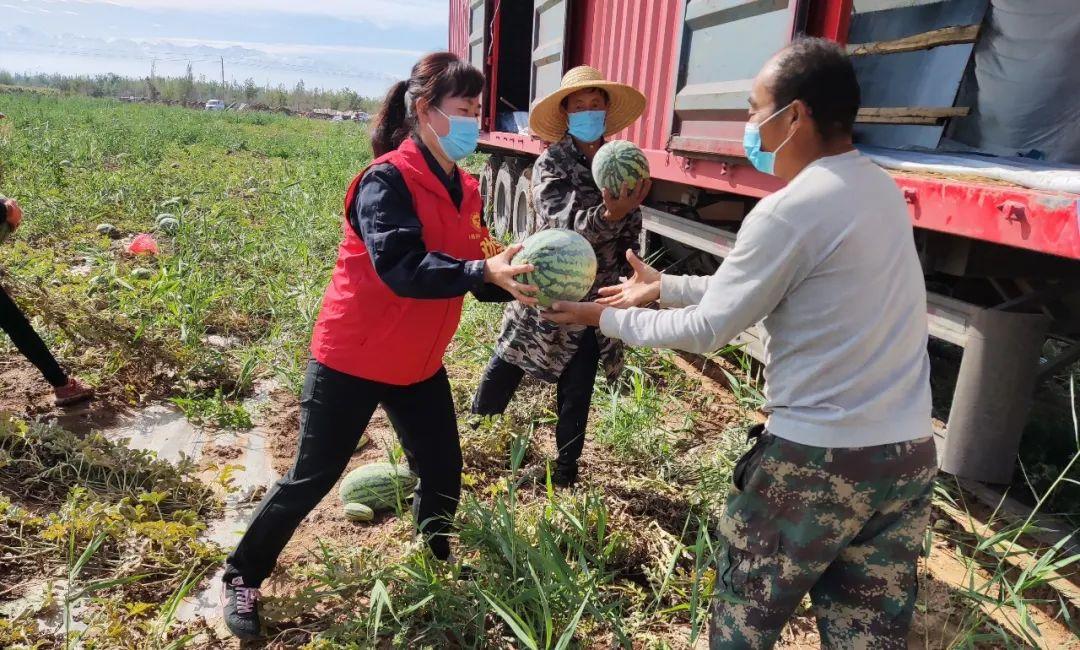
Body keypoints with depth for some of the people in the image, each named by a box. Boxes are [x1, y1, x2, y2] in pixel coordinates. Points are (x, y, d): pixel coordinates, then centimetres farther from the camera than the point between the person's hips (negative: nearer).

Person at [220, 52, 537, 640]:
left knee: (444, 475, 13)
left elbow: (475, 269, 4)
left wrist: (518, 281, -14)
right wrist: (483, 271, -42)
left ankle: (437, 567, 42)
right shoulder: (387, 179, -20)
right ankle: (243, 577, 29)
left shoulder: (463, 189, 4)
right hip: (353, 360, -7)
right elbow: (401, 269, -33)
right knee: (313, 478, 6)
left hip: (419, 363, 7)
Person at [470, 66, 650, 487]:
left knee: (577, 393, 11)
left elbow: (629, 236, 10)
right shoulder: (551, 164, -8)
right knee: (505, 370, 9)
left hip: (594, 300, 3)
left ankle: (567, 468, 26)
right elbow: (564, 225, -23)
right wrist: (608, 214, -41)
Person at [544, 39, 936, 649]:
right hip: (910, 453, 8)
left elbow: (707, 330, -10)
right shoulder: (882, 191, 8)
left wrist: (606, 317, 4)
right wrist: (667, 286, 20)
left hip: (819, 458, -7)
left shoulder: (789, 211, -19)